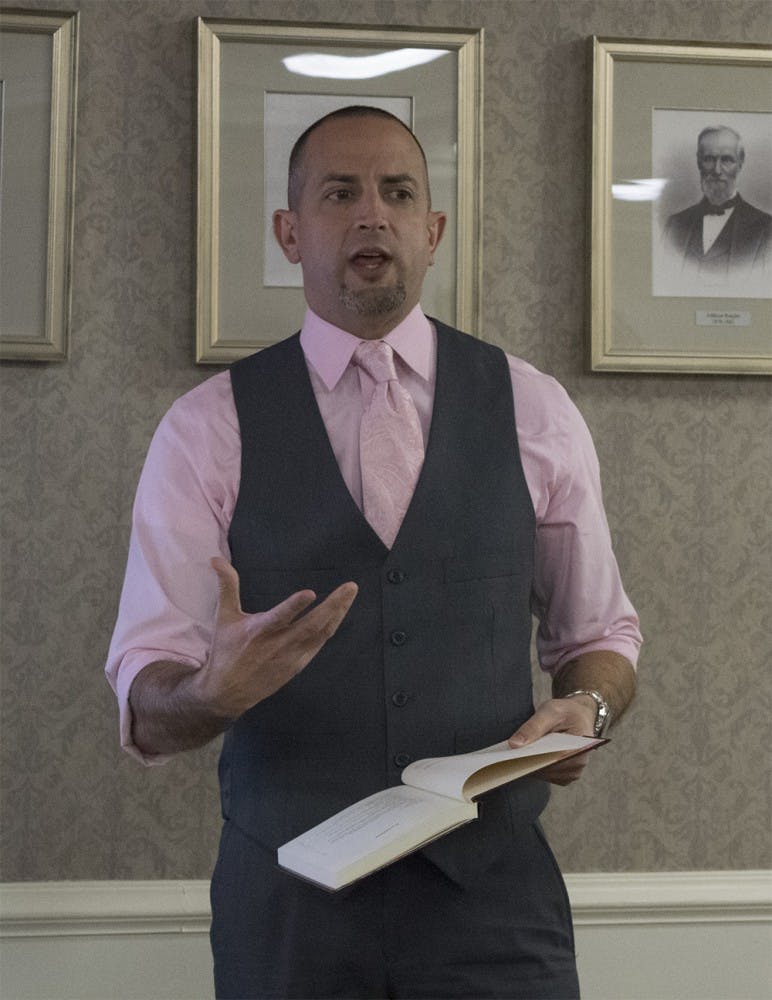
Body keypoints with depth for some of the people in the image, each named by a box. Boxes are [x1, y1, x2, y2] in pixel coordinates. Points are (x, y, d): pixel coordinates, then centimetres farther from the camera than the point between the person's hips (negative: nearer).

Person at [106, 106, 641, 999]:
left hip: (493, 888, 1)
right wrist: (212, 694, -27)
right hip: (286, 896, -1)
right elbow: (145, 706, -5)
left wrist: (585, 706, -9)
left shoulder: (534, 413, 2)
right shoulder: (205, 430, -3)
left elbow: (600, 631, 12)